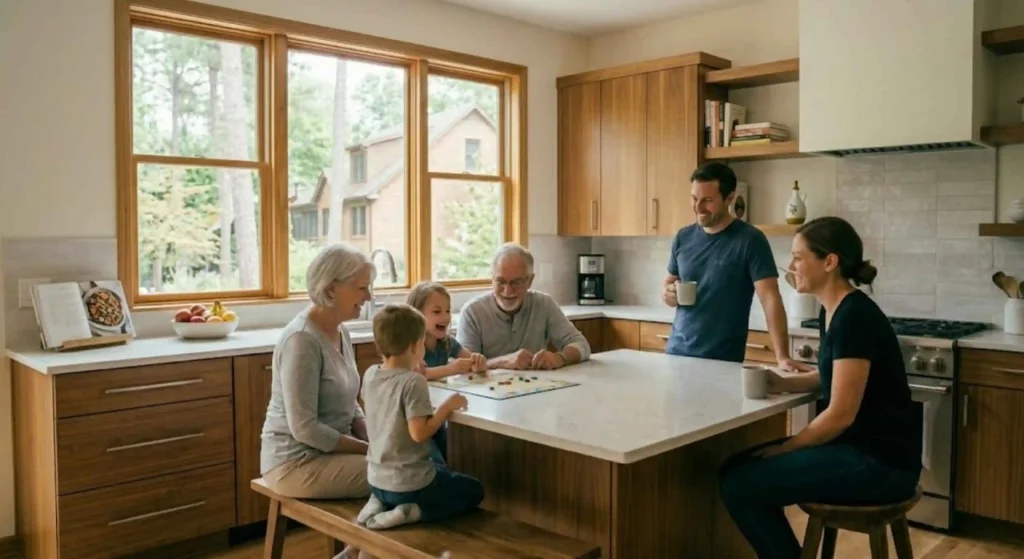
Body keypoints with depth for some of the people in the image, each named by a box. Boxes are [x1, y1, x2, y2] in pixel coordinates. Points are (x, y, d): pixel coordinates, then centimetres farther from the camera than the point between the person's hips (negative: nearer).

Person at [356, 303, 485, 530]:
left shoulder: (370, 375, 0)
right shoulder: (413, 382, -23)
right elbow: (419, 433, -25)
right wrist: (447, 406, -15)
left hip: (377, 480, 7)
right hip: (409, 483, -7)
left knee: (440, 469, 35)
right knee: (474, 491, 16)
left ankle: (380, 503, 12)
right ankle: (412, 512, -5)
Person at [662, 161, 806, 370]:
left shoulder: (750, 240, -11)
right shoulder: (683, 237, 4)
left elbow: (770, 298, -17)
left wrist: (782, 356, -26)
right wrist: (668, 294, -9)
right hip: (677, 351, 5)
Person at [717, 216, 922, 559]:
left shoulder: (854, 316, -20)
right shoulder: (834, 311, 8)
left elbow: (841, 414, -21)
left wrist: (783, 449, -10)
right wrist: (782, 383, 4)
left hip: (880, 463, -9)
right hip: (857, 447, 9)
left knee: (737, 487, -13)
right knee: (738, 468, 8)